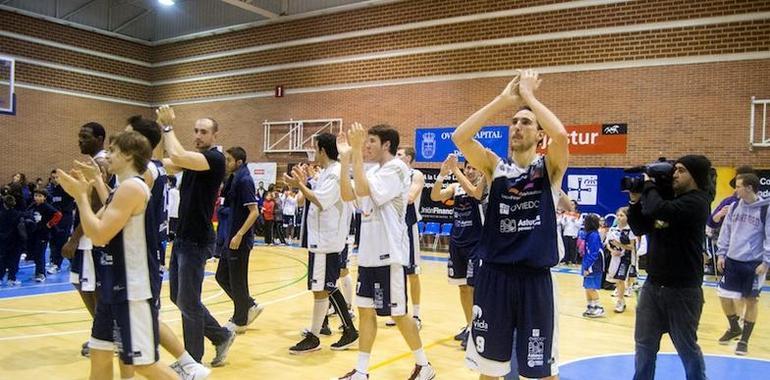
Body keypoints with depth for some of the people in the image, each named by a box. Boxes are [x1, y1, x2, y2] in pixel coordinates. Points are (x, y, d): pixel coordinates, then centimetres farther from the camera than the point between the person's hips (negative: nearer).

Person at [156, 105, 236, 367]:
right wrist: (162, 128, -5)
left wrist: (168, 126, -16)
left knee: (188, 302, -1)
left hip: (197, 242, -9)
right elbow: (167, 164, 3)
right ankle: (222, 336, 28)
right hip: (182, 238, 9)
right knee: (178, 297, 15)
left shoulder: (215, 158, -14)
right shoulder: (193, 159, 14)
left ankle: (192, 362, 14)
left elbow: (177, 156, -30)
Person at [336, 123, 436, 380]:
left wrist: (356, 152, -22)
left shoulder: (396, 168, -13)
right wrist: (344, 157, -1)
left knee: (397, 313, 3)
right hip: (368, 252, 8)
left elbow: (364, 190, -26)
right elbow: (347, 195, 4)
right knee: (365, 309, 10)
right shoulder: (374, 171, 13)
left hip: (388, 254, -8)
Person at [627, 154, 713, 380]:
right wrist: (636, 201, -1)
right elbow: (639, 228, 13)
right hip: (653, 285, 7)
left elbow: (658, 210, -32)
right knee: (644, 343, 12)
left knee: (687, 347, 11)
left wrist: (649, 185, -14)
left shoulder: (697, 201, -14)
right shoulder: (667, 199, 10)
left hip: (683, 289, -7)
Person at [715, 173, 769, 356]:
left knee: (751, 301, 4)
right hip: (732, 260, 5)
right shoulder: (734, 207, 5)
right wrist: (721, 254, 7)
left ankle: (744, 339, 18)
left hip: (754, 263, -5)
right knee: (723, 295, 7)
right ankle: (734, 328, 31)